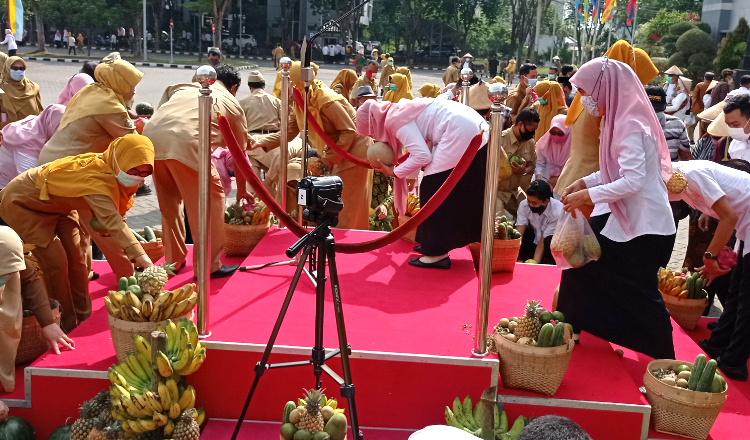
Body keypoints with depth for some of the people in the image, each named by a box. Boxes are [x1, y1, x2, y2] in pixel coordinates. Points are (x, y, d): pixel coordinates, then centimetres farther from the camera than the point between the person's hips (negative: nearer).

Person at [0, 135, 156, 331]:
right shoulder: (96, 179, -40)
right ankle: (68, 326, 4)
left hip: (56, 204, 8)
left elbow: (113, 216, -7)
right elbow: (113, 223, -50)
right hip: (22, 202, -8)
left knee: (76, 257, 4)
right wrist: (145, 262, -58)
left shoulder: (106, 167, -13)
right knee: (56, 261, -10)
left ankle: (84, 318, 15)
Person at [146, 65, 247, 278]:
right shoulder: (232, 104, 26)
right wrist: (242, 190, 44)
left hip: (151, 137, 5)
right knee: (211, 199, 10)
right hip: (185, 143, -5)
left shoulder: (184, 87, 35)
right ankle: (210, 266, 14)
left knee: (169, 200, 22)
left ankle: (173, 260, 32)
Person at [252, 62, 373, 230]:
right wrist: (261, 142, -14)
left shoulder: (327, 100, -27)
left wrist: (331, 157, -19)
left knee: (349, 207, -2)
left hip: (354, 152, -9)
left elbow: (349, 131, -25)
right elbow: (288, 132, -2)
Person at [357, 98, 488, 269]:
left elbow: (422, 156, -15)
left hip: (461, 134, -10)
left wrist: (394, 172, -3)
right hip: (476, 132, 10)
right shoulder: (400, 112, 19)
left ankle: (438, 253, 2)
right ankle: (438, 243, 29)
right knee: (458, 190, 17)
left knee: (435, 191, -2)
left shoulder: (394, 119, -9)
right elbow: (421, 152, 26)